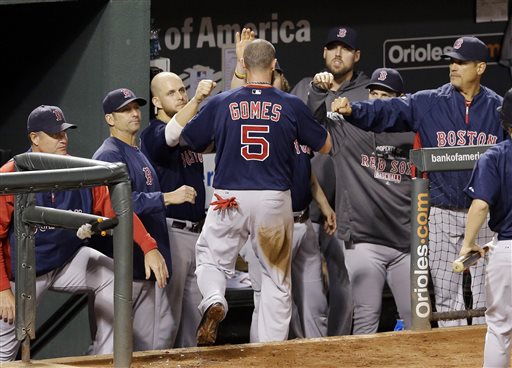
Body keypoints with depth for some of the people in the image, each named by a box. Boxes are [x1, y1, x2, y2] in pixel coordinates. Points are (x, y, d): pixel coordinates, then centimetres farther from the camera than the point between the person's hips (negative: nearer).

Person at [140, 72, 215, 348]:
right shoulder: (154, 134, -10)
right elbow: (171, 136, -33)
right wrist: (197, 101, -49)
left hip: (197, 229, 8)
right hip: (171, 230, -8)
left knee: (195, 311, 13)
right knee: (168, 312, -6)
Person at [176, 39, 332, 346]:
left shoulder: (221, 103, -1)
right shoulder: (292, 106, -1)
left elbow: (188, 140, 10)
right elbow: (325, 146, 10)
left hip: (229, 200, 0)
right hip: (275, 201, 0)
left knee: (211, 259, 16)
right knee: (277, 277, 12)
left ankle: (214, 301, -16)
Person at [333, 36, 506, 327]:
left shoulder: (498, 107, 3)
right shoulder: (429, 103, 2)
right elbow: (386, 112, -8)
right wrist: (353, 110, -25)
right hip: (443, 213, 1)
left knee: (486, 294, 3)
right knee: (445, 293, 4)